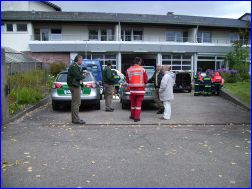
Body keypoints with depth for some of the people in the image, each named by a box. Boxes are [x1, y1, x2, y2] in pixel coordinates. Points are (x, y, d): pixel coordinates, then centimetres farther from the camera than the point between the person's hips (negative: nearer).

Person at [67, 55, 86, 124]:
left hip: (76, 85, 11)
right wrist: (83, 76, -4)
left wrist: (82, 75, -2)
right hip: (74, 85, -11)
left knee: (75, 102, 15)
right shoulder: (73, 66, -14)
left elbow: (79, 74, 18)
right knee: (76, 102, -10)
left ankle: (74, 118, 23)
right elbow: (78, 76, -22)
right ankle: (76, 119, -7)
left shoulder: (76, 66, 20)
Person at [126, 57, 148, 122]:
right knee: (138, 103, 2)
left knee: (133, 103, 16)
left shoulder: (129, 70, 1)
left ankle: (132, 115, 28)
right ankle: (136, 117, 0)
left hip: (132, 89, 3)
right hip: (140, 89, -3)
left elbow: (127, 80, 5)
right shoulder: (142, 69, -7)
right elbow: (146, 80, -4)